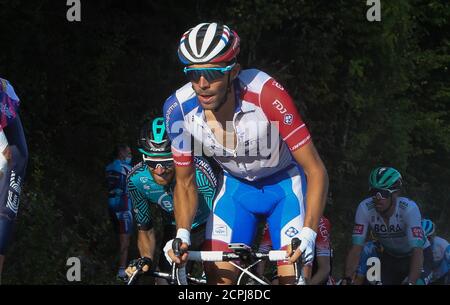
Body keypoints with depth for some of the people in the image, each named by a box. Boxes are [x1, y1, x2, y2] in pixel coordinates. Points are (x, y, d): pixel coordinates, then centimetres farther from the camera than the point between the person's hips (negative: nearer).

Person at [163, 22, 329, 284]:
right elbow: (185, 183, -7)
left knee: (293, 278, -15)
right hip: (236, 187, 3)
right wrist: (182, 234, -24)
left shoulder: (265, 93, -35)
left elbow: (316, 171, -29)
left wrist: (308, 233, -40)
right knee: (218, 278, -7)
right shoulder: (179, 109, -24)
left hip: (286, 185, -3)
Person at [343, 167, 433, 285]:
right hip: (390, 257, 3)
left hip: (417, 256, -3)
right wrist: (347, 279, -38)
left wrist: (410, 283, -51)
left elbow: (417, 250, -40)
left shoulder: (409, 208, -33)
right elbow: (356, 247, -25)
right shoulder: (365, 208, -24)